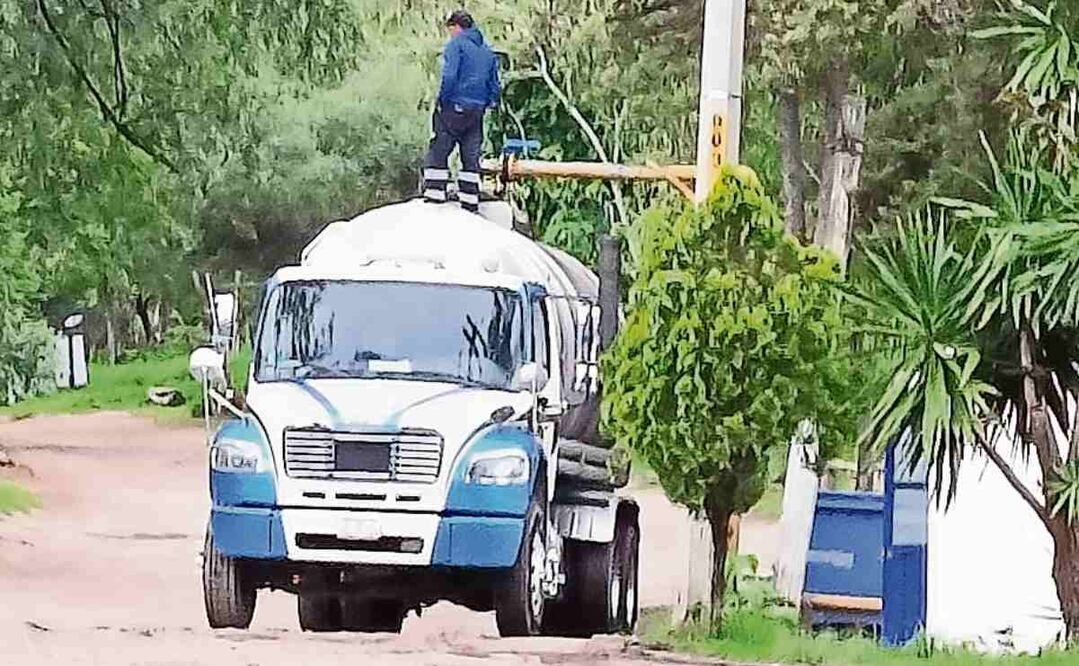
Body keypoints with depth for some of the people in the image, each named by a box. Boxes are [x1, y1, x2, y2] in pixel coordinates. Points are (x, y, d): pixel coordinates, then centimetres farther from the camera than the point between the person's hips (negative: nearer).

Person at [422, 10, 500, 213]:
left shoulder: (456, 44, -6)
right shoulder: (488, 51, 16)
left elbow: (449, 76, -18)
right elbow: (495, 85, 15)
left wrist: (441, 101, -9)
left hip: (454, 107, -6)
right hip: (476, 112, 6)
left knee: (438, 152, -1)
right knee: (471, 157, 9)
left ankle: (435, 194, -6)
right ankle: (470, 201, 9)